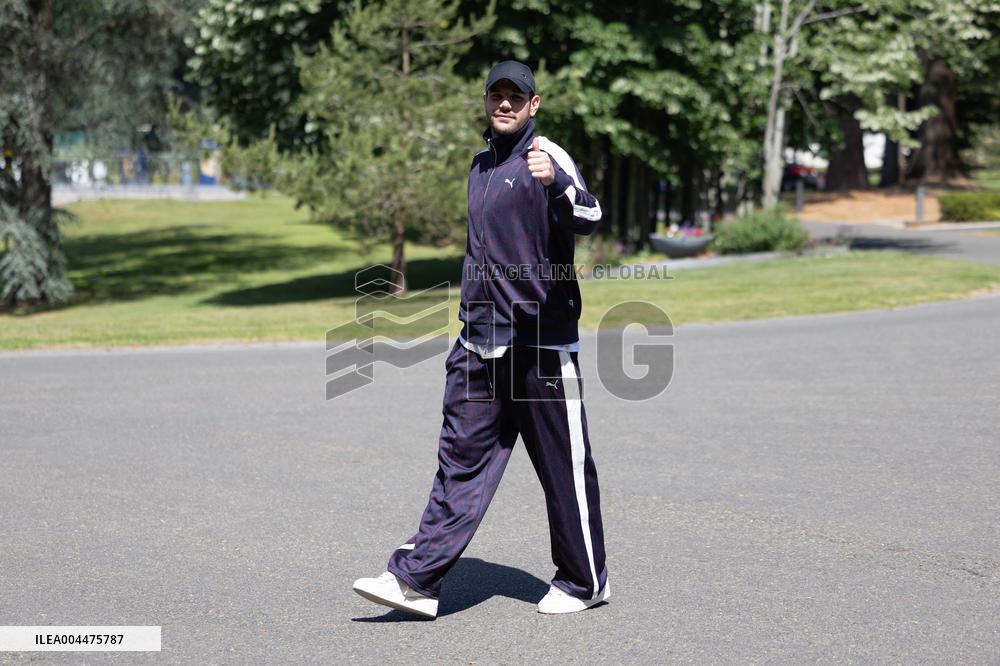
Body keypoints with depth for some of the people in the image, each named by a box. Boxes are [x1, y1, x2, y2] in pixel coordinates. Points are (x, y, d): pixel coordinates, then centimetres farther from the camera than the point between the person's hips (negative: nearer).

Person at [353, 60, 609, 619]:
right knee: (461, 457, 5)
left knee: (565, 467, 2)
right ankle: (417, 578, 4)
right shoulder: (483, 164, 17)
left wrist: (556, 183, -49)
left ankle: (585, 582, 17)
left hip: (544, 344, -7)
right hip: (480, 342, 7)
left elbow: (588, 219, -29)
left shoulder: (548, 158, -8)